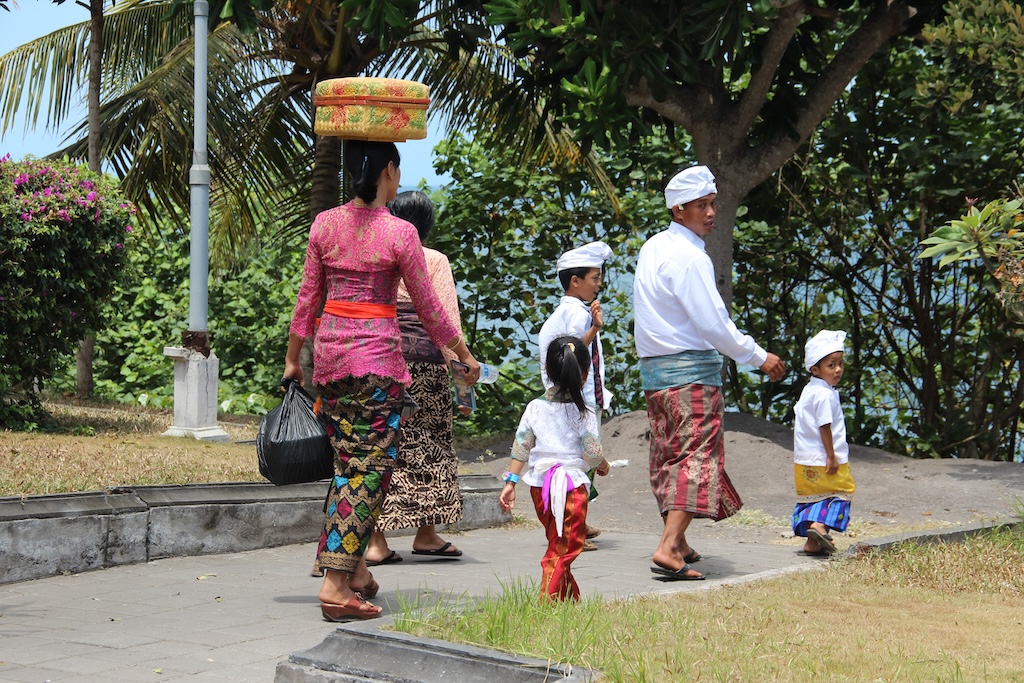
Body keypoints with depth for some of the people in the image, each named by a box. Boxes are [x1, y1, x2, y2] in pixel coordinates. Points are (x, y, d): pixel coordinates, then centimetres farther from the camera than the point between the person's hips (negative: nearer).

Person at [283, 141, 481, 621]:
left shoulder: (325, 224, 4)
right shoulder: (399, 233, -8)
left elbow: (307, 296, 8)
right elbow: (427, 306, -2)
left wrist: (292, 357, 18)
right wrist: (464, 355, 10)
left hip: (329, 348, 6)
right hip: (376, 351, -5)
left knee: (348, 460, 16)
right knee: (370, 466, -2)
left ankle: (353, 569, 21)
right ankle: (336, 583, -8)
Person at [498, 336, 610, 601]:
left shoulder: (535, 407, 4)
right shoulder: (583, 412, -7)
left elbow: (520, 447, 3)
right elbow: (592, 453, -10)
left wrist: (510, 482, 6)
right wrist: (603, 466, 12)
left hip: (539, 484, 5)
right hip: (572, 484, -5)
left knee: (557, 543, 19)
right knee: (563, 549, -1)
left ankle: (571, 598, 28)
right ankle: (548, 599, -11)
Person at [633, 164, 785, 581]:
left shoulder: (653, 248, 13)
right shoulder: (688, 256, -16)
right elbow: (712, 323, -18)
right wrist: (759, 357, -8)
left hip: (653, 368, 9)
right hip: (691, 368, -9)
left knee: (669, 455, 17)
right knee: (697, 455, -10)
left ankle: (678, 543, 30)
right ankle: (668, 548, -22)